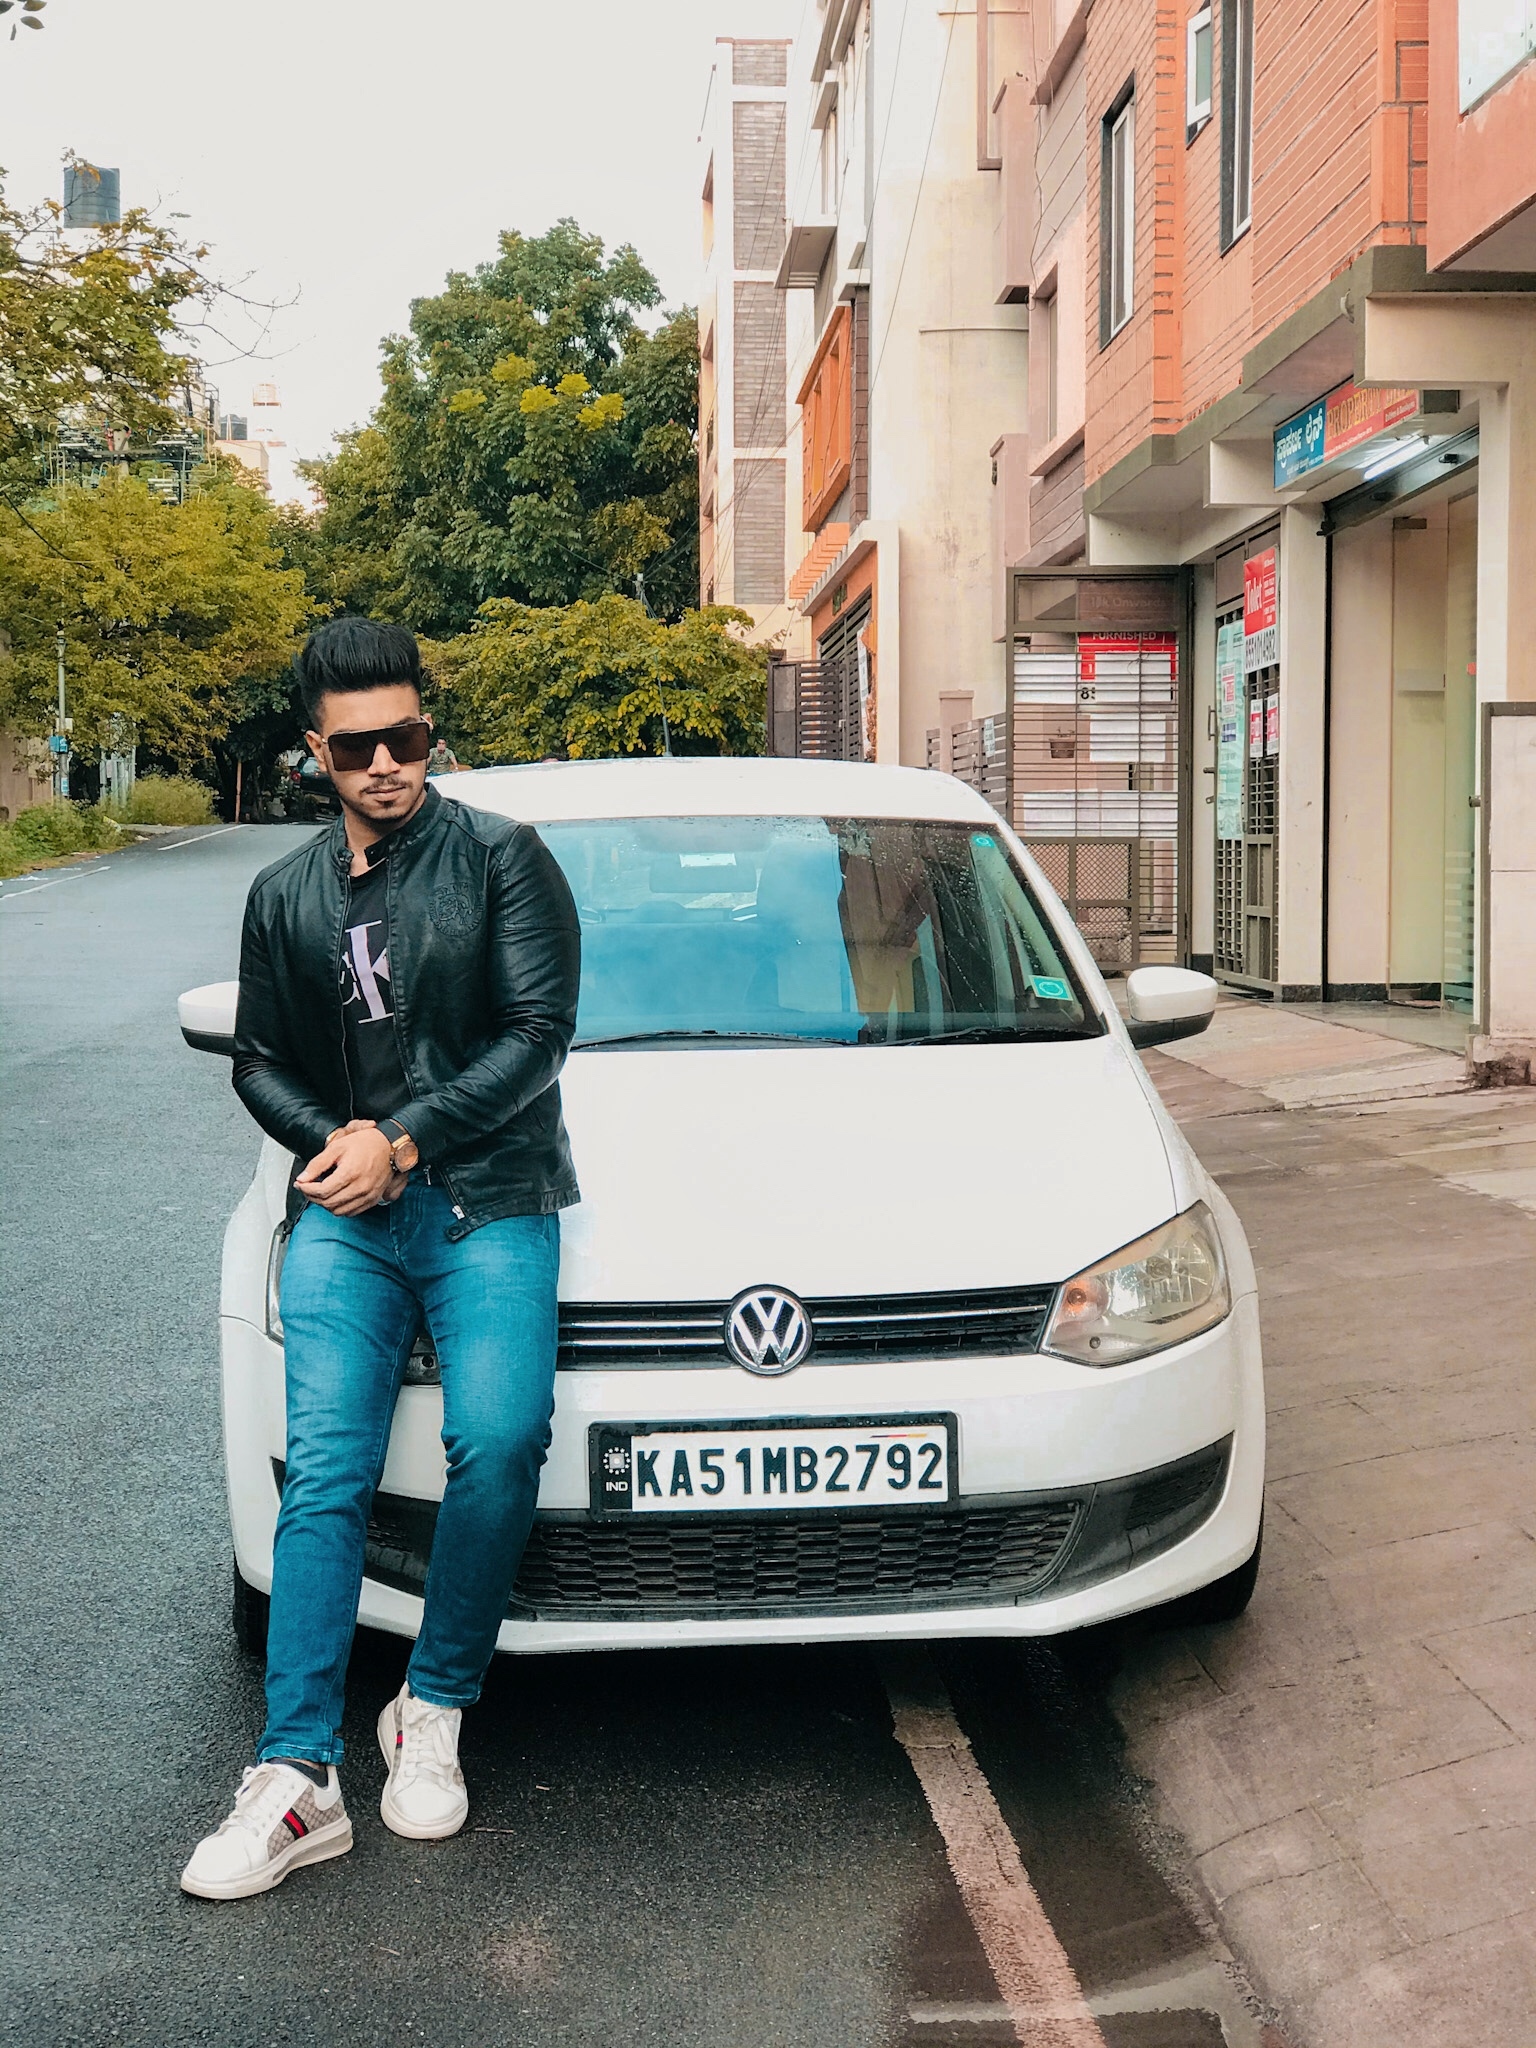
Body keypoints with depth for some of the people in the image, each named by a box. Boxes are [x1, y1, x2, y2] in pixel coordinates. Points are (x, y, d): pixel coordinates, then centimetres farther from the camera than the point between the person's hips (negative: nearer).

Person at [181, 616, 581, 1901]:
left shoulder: (501, 858, 3)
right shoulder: (286, 895, 17)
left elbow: (540, 1031, -5)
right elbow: (258, 1059, 20)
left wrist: (404, 1141, -11)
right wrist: (333, 1142, -1)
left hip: (486, 1204, -3)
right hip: (343, 1217, 3)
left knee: (499, 1442, -21)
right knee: (326, 1472, -10)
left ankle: (435, 1714, -2)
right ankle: (298, 1778, -11)